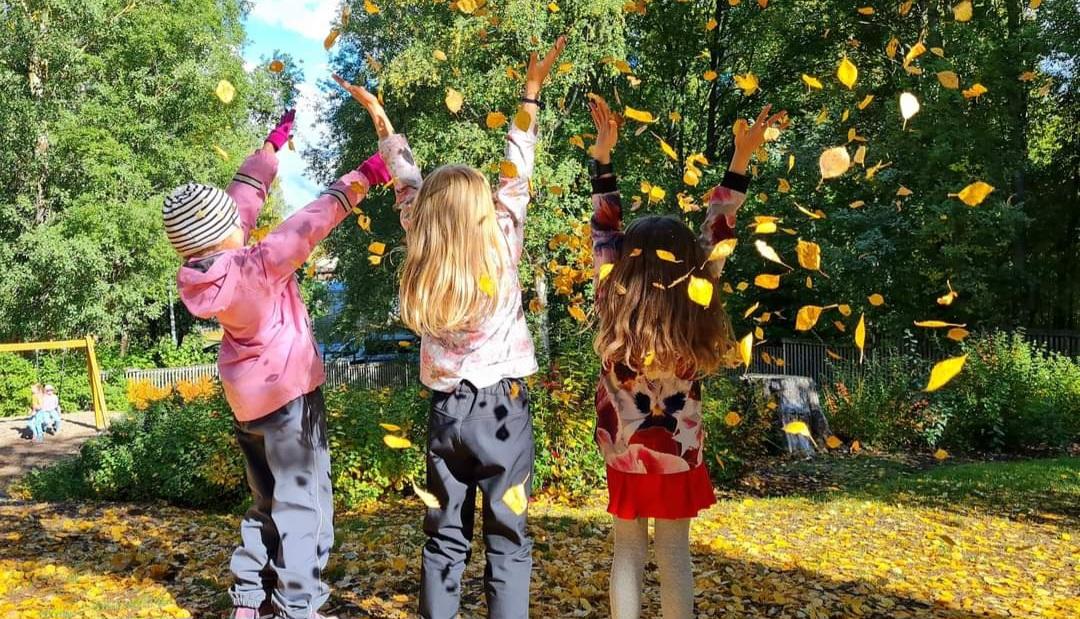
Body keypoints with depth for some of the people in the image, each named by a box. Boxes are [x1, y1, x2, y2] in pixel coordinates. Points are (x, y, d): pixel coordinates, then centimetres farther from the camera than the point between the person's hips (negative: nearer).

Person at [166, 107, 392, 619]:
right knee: (301, 503, 1)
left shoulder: (204, 269, -3)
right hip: (288, 395, -8)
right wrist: (362, 178, -22)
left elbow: (244, 198, 4)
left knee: (267, 501, 20)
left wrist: (273, 143, 14)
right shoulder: (254, 268, -24)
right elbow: (306, 228, -25)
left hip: (248, 401, 8)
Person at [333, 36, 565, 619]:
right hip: (501, 407, -3)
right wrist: (531, 92, 5)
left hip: (446, 409, 4)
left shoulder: (422, 252, -1)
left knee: (444, 539, 11)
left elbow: (406, 183, 11)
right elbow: (515, 174, -1)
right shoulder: (499, 246, -9)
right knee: (507, 540, 4)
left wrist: (379, 116, 22)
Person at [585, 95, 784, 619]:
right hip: (678, 461, 0)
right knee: (674, 558, 10)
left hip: (624, 459, 1)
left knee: (628, 554, 12)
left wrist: (603, 151, -5)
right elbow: (715, 235, -11)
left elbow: (604, 231, -10)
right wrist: (741, 158, -6)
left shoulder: (612, 315, -17)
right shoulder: (695, 322, -17)